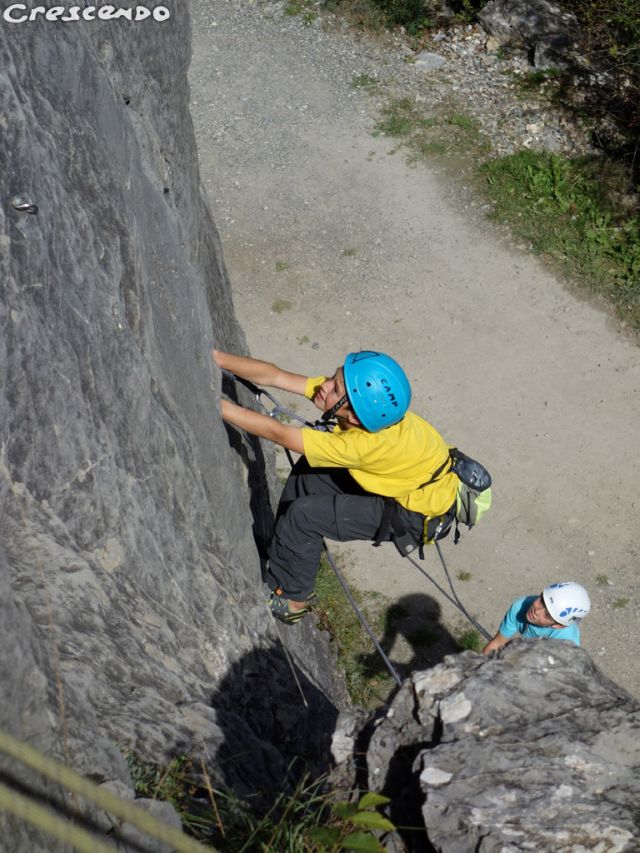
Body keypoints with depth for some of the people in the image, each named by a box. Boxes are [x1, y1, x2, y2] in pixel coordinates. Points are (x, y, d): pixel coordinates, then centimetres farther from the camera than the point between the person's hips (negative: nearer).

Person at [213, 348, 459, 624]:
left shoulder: (364, 444, -39)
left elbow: (275, 432, -35)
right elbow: (275, 376, -16)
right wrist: (216, 357, -21)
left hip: (420, 515, -8)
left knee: (303, 513, -14)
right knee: (308, 470, 4)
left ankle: (292, 599, 10)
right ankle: (287, 554, 21)